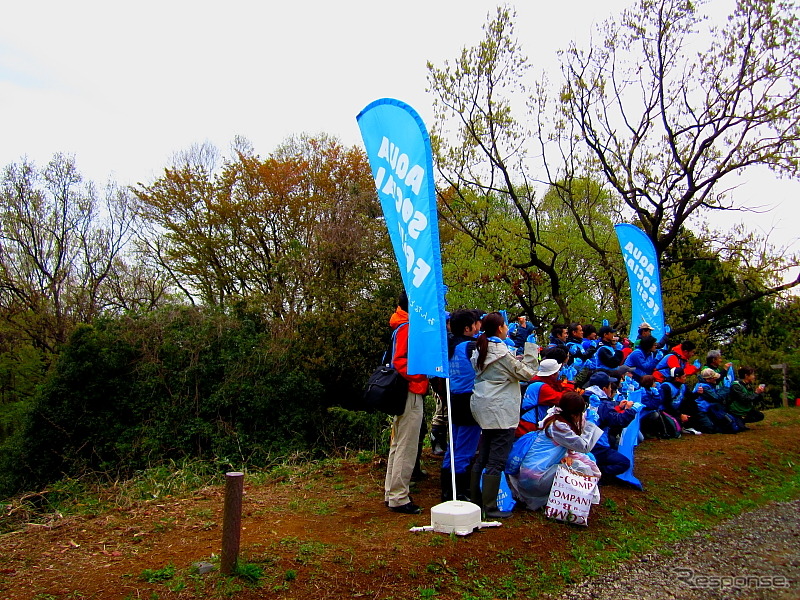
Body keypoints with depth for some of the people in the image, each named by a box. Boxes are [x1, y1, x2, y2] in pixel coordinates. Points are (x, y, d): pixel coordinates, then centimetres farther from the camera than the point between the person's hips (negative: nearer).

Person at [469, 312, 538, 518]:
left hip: (483, 408, 9)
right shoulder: (501, 350, -15)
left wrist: (518, 362, 16)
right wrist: (535, 371, 14)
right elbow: (524, 373, -7)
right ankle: (490, 507, 3)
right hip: (501, 411, -9)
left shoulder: (479, 350, 10)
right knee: (497, 461, -2)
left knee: (482, 458, 16)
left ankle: (475, 500, 24)